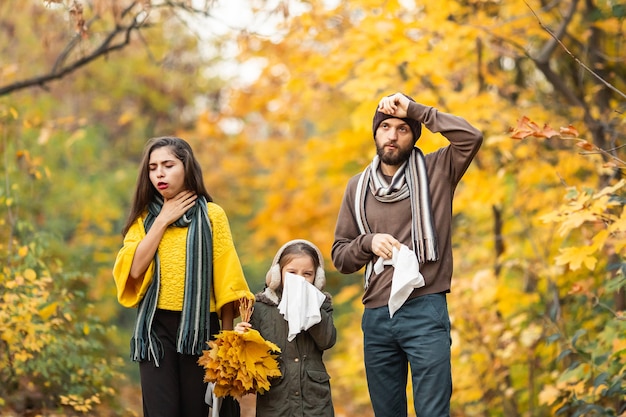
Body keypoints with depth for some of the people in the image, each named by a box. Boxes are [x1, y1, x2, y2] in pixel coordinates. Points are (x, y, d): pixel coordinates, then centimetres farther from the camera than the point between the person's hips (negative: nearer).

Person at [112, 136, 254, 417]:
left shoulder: (211, 215, 3)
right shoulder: (144, 217, 10)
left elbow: (225, 280, 1)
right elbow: (135, 269, -6)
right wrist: (163, 220, -5)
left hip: (199, 326, -1)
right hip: (156, 326, 1)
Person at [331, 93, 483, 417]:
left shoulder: (434, 172, 4)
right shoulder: (358, 187, 13)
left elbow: (471, 137, -15)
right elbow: (339, 256, 15)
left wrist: (415, 110, -12)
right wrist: (369, 242, -6)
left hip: (425, 313, -4)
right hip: (376, 317, 4)